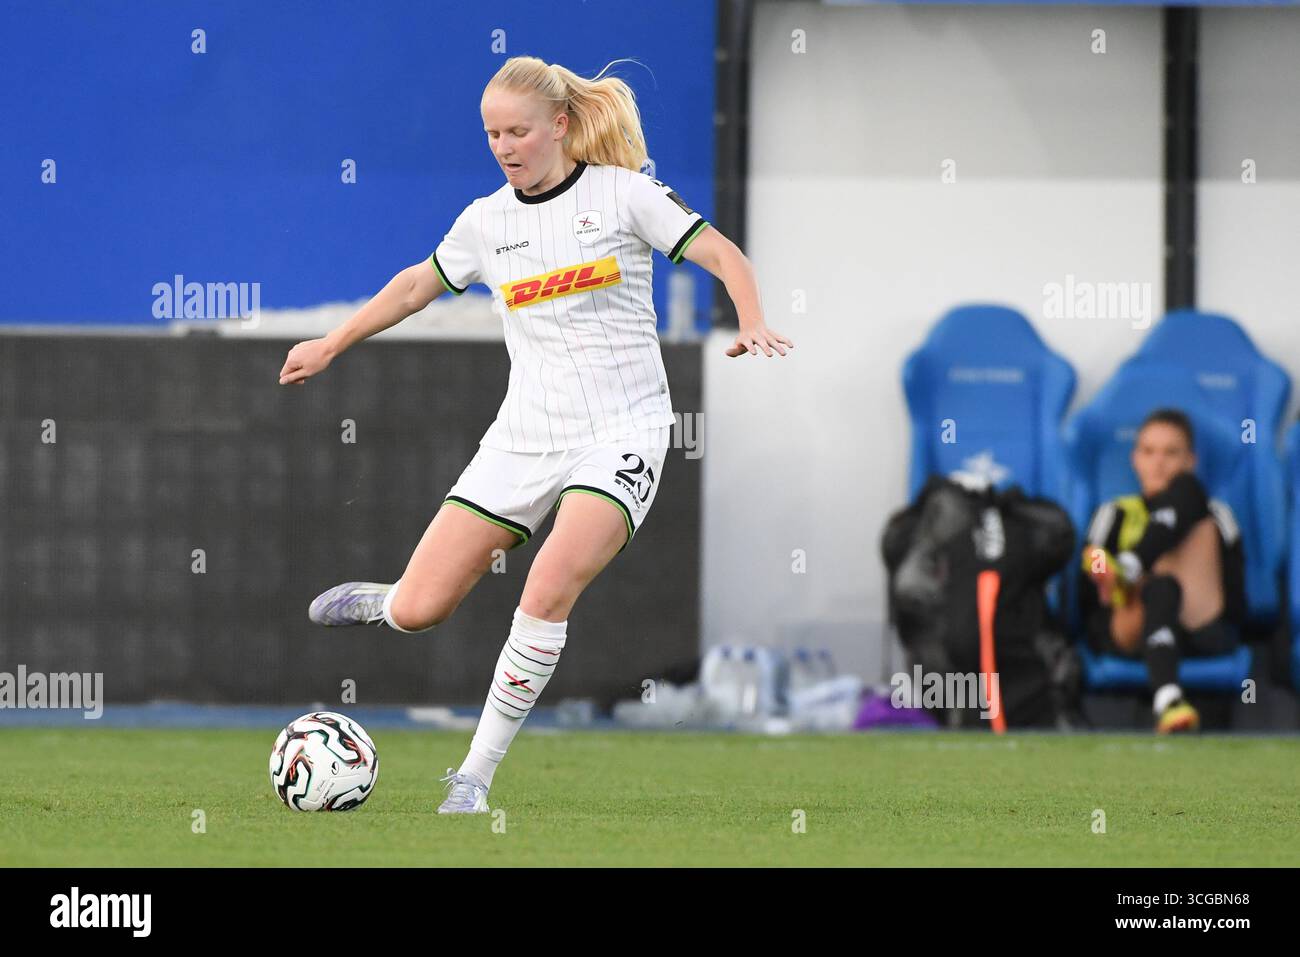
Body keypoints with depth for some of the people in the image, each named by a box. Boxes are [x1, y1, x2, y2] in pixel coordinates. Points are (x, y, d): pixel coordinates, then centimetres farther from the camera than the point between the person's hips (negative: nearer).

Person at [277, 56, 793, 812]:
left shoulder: (622, 192, -2)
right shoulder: (487, 220, 10)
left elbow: (723, 254, -4)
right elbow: (418, 285, 25)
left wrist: (753, 325, -22)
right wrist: (331, 347, 33)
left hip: (621, 432, -4)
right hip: (524, 435, 4)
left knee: (551, 588, -27)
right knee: (419, 613, -6)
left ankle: (475, 777, -15)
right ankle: (383, 601, 35)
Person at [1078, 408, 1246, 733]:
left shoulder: (1215, 515, 23)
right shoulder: (1115, 515, 23)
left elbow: (1236, 603, 8)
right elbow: (1089, 603, 12)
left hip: (1204, 635, 0)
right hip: (1132, 633, 0)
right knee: (1160, 587, -41)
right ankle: (1166, 699, -66)